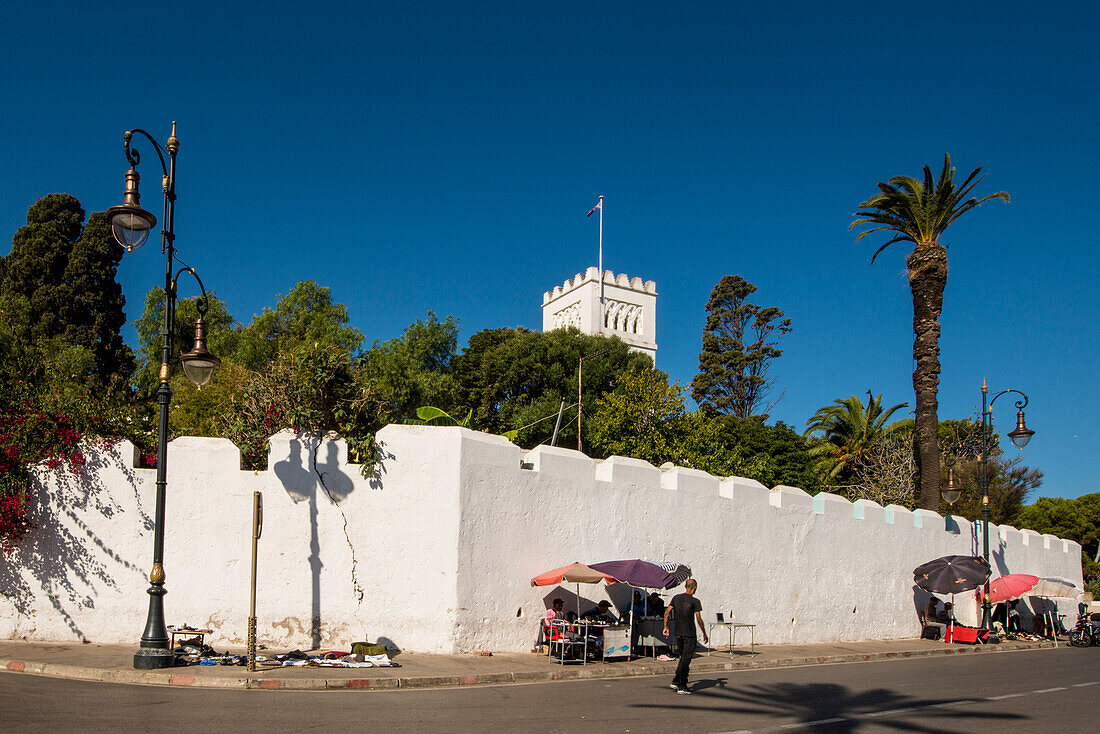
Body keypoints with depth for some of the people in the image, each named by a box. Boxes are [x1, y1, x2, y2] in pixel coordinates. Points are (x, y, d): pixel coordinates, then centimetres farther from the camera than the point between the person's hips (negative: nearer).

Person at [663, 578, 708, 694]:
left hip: (678, 633, 6)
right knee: (686, 659, -2)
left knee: (684, 657, 18)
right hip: (689, 634, -6)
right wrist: (704, 634, -2)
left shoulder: (676, 598, 6)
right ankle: (681, 686, -2)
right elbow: (699, 620, -12)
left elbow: (667, 612, 5)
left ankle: (676, 681, 13)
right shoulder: (695, 601, -10)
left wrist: (666, 627, 11)